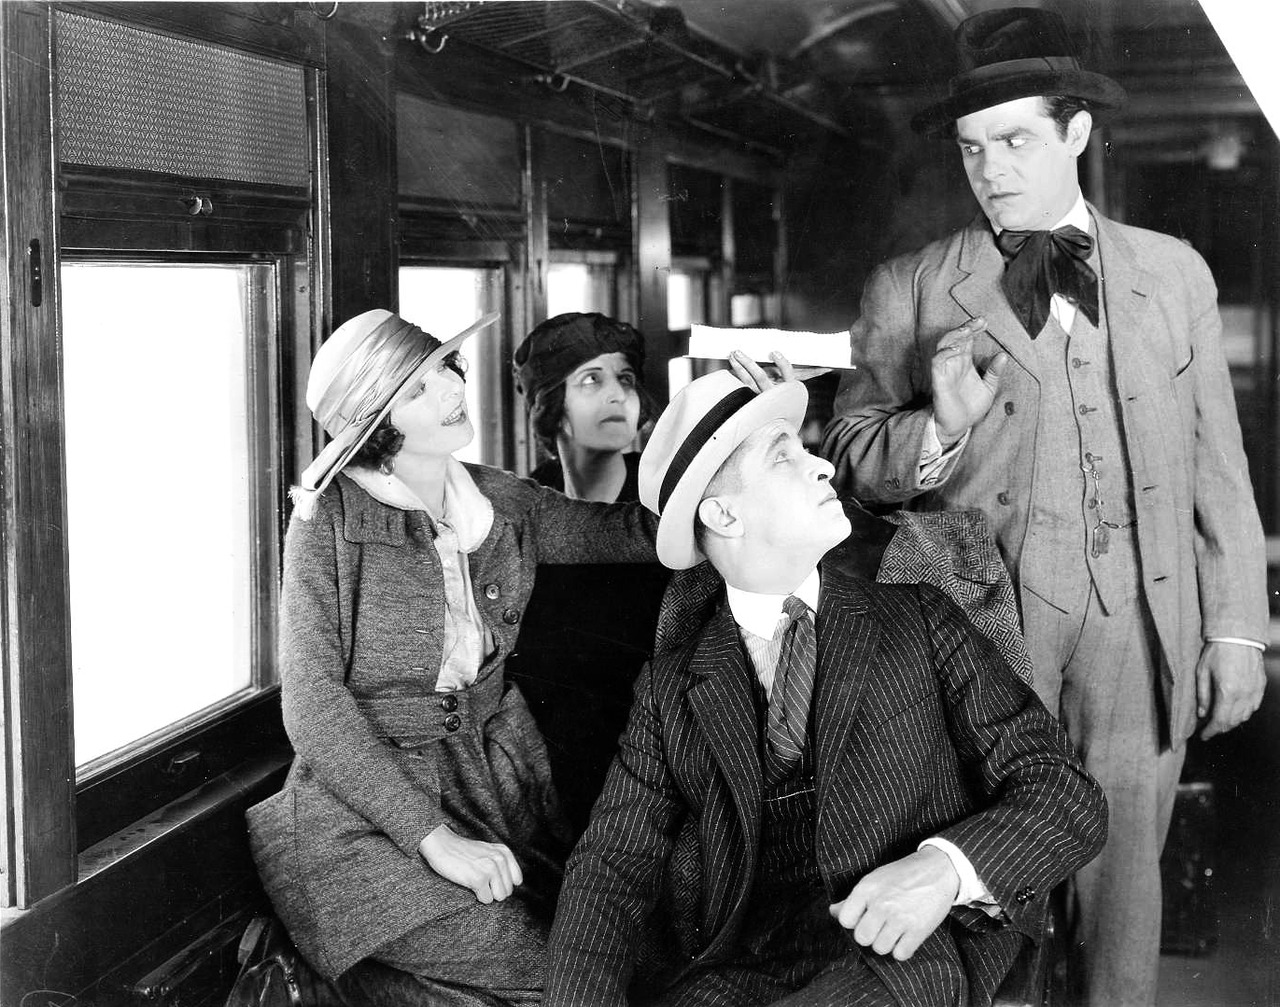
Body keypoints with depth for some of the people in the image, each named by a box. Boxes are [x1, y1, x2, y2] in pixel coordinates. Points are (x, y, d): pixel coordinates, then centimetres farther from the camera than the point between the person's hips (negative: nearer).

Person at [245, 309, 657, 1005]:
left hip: (496, 777, 6)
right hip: (368, 803, -6)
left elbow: (643, 530, 3)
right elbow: (312, 700, -15)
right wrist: (431, 835, -22)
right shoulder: (332, 517, -9)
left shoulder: (503, 503, 7)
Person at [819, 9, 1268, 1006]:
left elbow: (1217, 461, 10)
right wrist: (939, 427, -17)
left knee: (1124, 871, 8)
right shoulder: (908, 289, 4)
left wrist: (1238, 626, 6)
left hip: (1144, 622, 2)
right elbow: (852, 458, 2)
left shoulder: (1174, 272, 10)